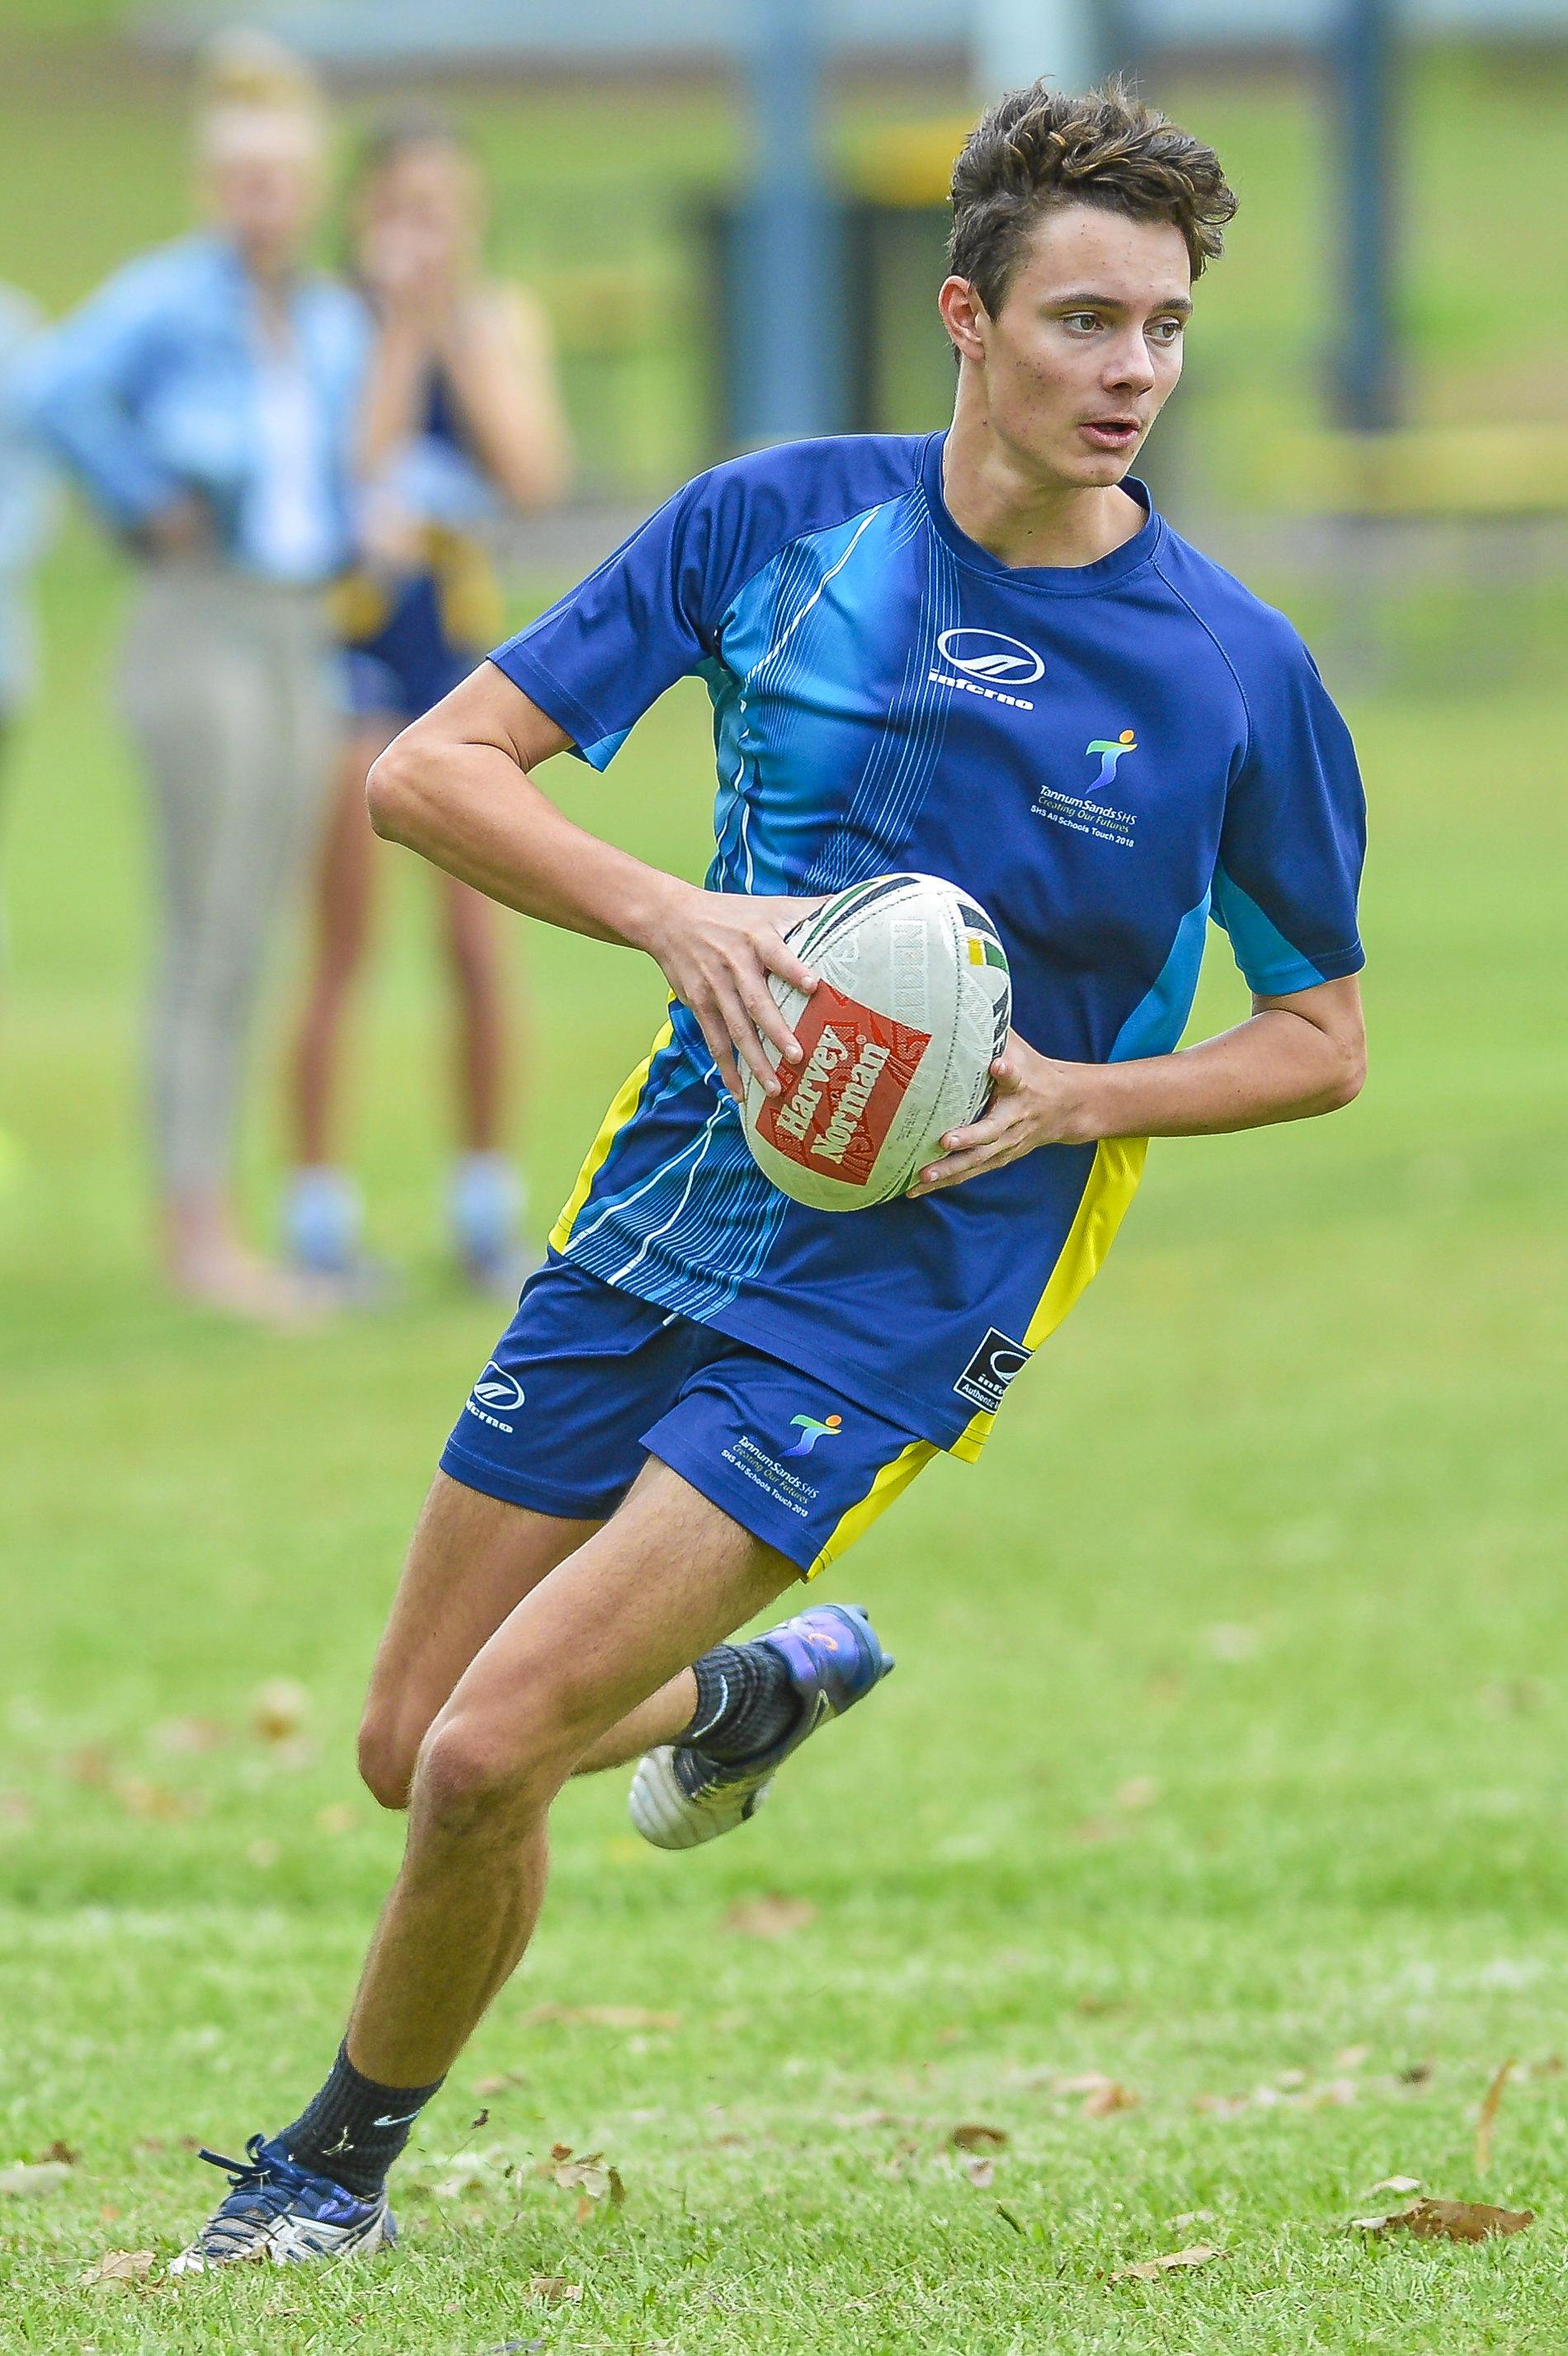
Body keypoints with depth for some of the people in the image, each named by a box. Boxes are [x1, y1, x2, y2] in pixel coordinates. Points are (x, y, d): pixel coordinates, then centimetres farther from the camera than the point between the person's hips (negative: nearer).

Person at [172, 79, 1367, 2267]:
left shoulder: (1235, 672, -9)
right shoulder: (780, 521, -5)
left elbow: (1320, 1039, 3)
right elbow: (432, 766, -4)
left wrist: (1074, 1100, -15)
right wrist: (675, 914, -21)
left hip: (904, 1285, -4)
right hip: (660, 1210, 4)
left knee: (488, 1758, -14)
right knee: (411, 1749, 12)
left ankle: (347, 2155, 14)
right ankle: (766, 1691, 44)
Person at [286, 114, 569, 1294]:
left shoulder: (506, 320, 7)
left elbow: (535, 476, -7)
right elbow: (346, 470, -19)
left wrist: (459, 333, -11)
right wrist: (401, 333, -19)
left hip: (465, 637, 4)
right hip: (347, 638, -4)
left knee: (481, 949, 2)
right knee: (343, 949, -4)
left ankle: (488, 1202, 12)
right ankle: (320, 1208, 1)